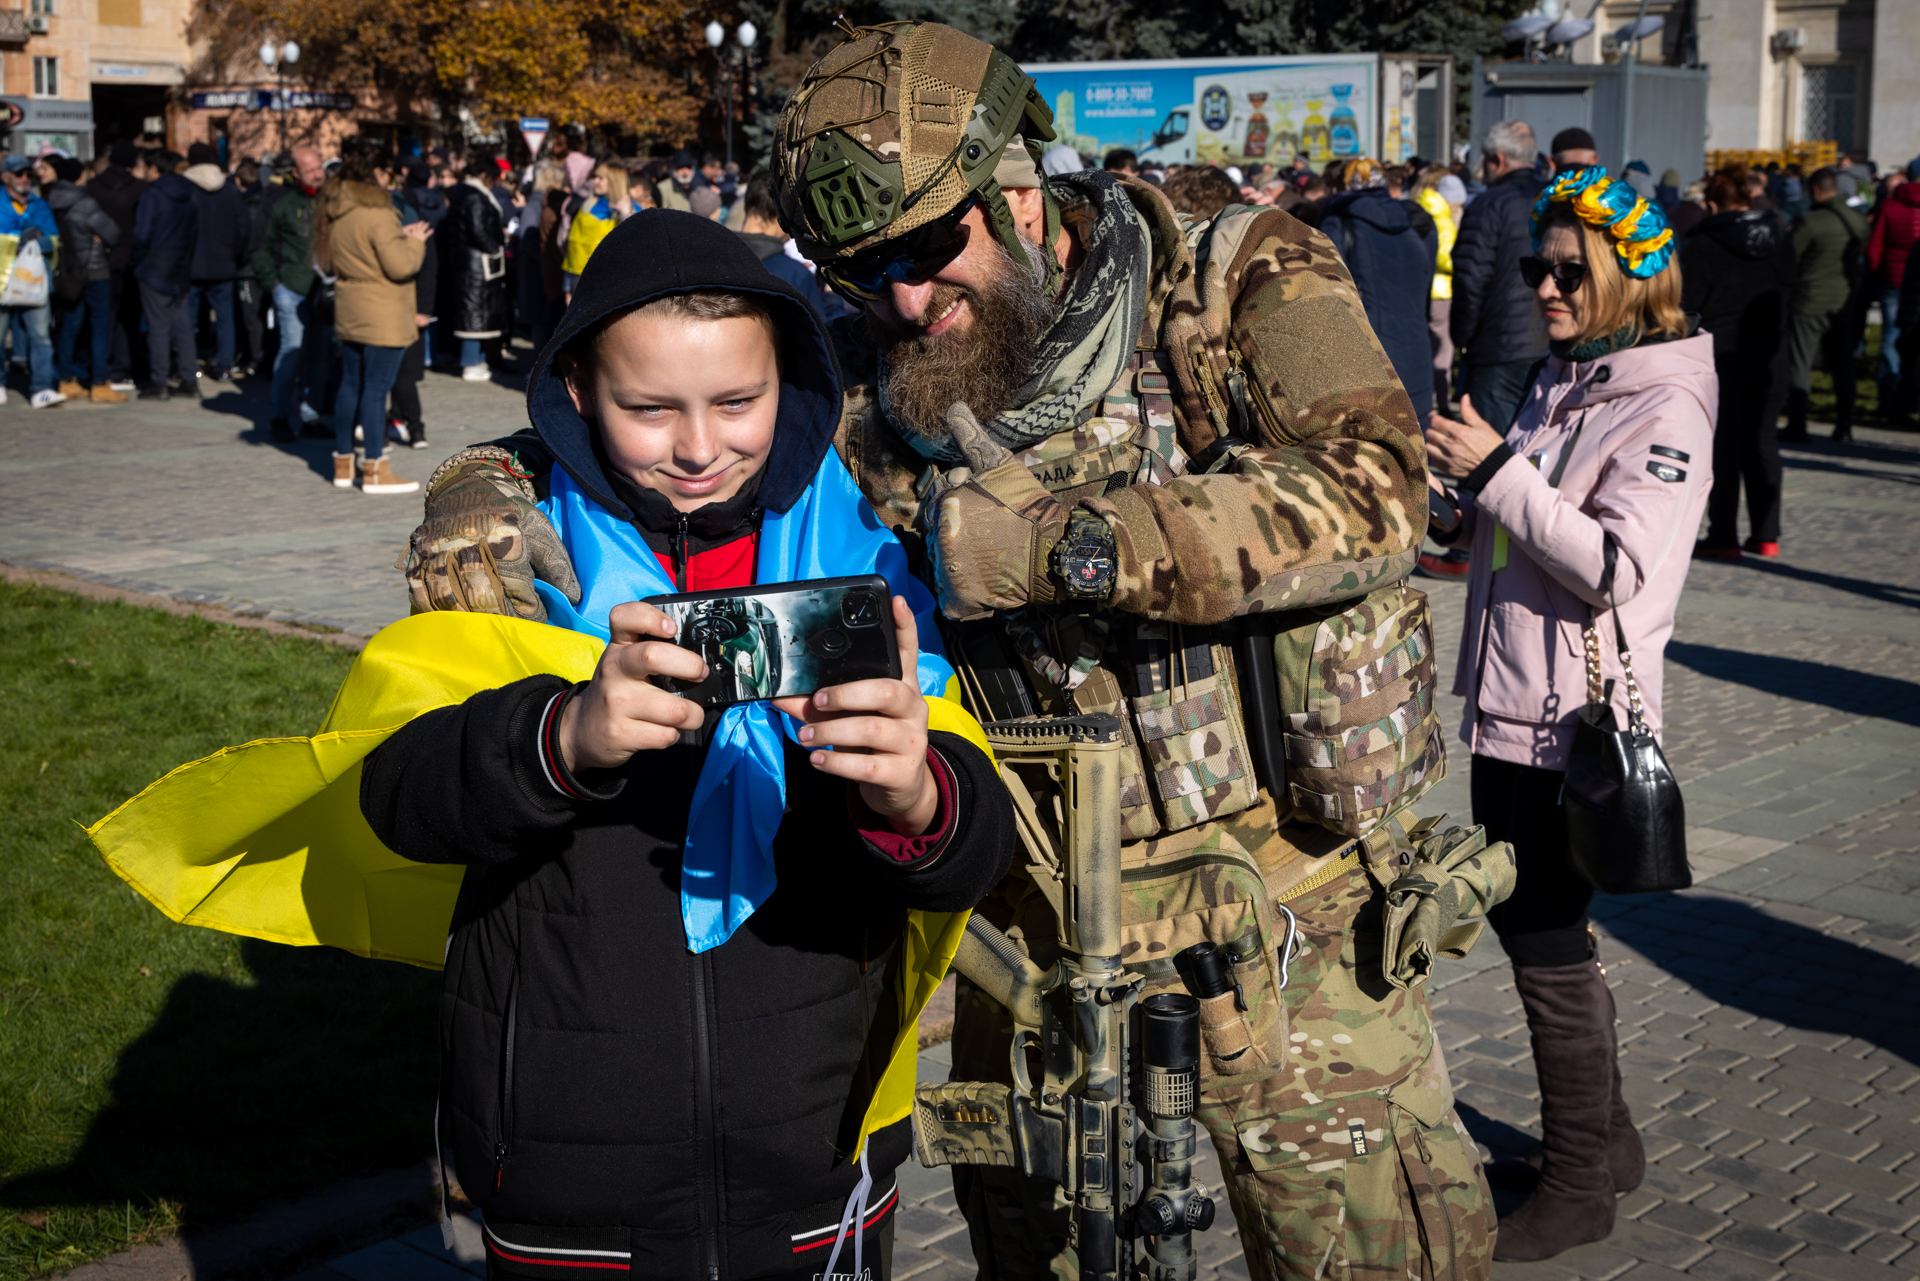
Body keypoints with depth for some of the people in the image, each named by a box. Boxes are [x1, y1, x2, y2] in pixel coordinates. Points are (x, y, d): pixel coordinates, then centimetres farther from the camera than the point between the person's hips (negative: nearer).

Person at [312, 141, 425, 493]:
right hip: (382, 318, -8)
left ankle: (343, 463, 20)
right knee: (376, 389, -5)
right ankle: (375, 470, -2)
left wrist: (400, 237, 13)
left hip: (349, 314, 8)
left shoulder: (335, 210, 8)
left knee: (351, 385, 14)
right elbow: (401, 266, -19)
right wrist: (415, 241, 0)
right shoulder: (377, 214, -18)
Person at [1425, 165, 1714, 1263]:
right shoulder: (1558, 385, 12)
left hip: (1578, 717, -9)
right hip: (1512, 705, 9)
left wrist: (1498, 471, -22)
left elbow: (1619, 569, -24)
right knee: (1520, 919, 17)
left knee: (1549, 942, -1)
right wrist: (1467, 498, 4)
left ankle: (1580, 1184, 14)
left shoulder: (1666, 409, -14)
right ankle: (1605, 1138, 33)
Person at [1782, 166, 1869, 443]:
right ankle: (1844, 426, 14)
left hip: (1810, 303, -5)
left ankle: (1797, 425, 2)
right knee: (1843, 365, 12)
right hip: (1845, 303, 5)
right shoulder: (1858, 220, 2)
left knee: (1800, 365, 2)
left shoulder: (1810, 221, -17)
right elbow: (1863, 257, 10)